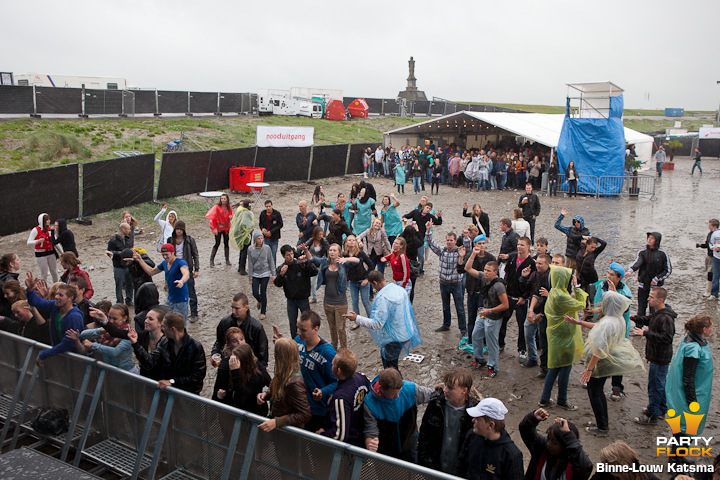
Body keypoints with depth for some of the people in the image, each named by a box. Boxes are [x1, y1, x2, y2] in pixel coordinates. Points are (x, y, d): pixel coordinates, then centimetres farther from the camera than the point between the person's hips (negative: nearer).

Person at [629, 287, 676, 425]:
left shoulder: (666, 318, -27)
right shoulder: (658, 313, 4)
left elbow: (667, 337, -33)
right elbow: (649, 321, 24)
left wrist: (646, 333, -32)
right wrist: (637, 318, 6)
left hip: (660, 358, -10)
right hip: (657, 355, 10)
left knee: (655, 386, 1)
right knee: (660, 384, 23)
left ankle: (652, 416, 12)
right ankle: (661, 409, 38)